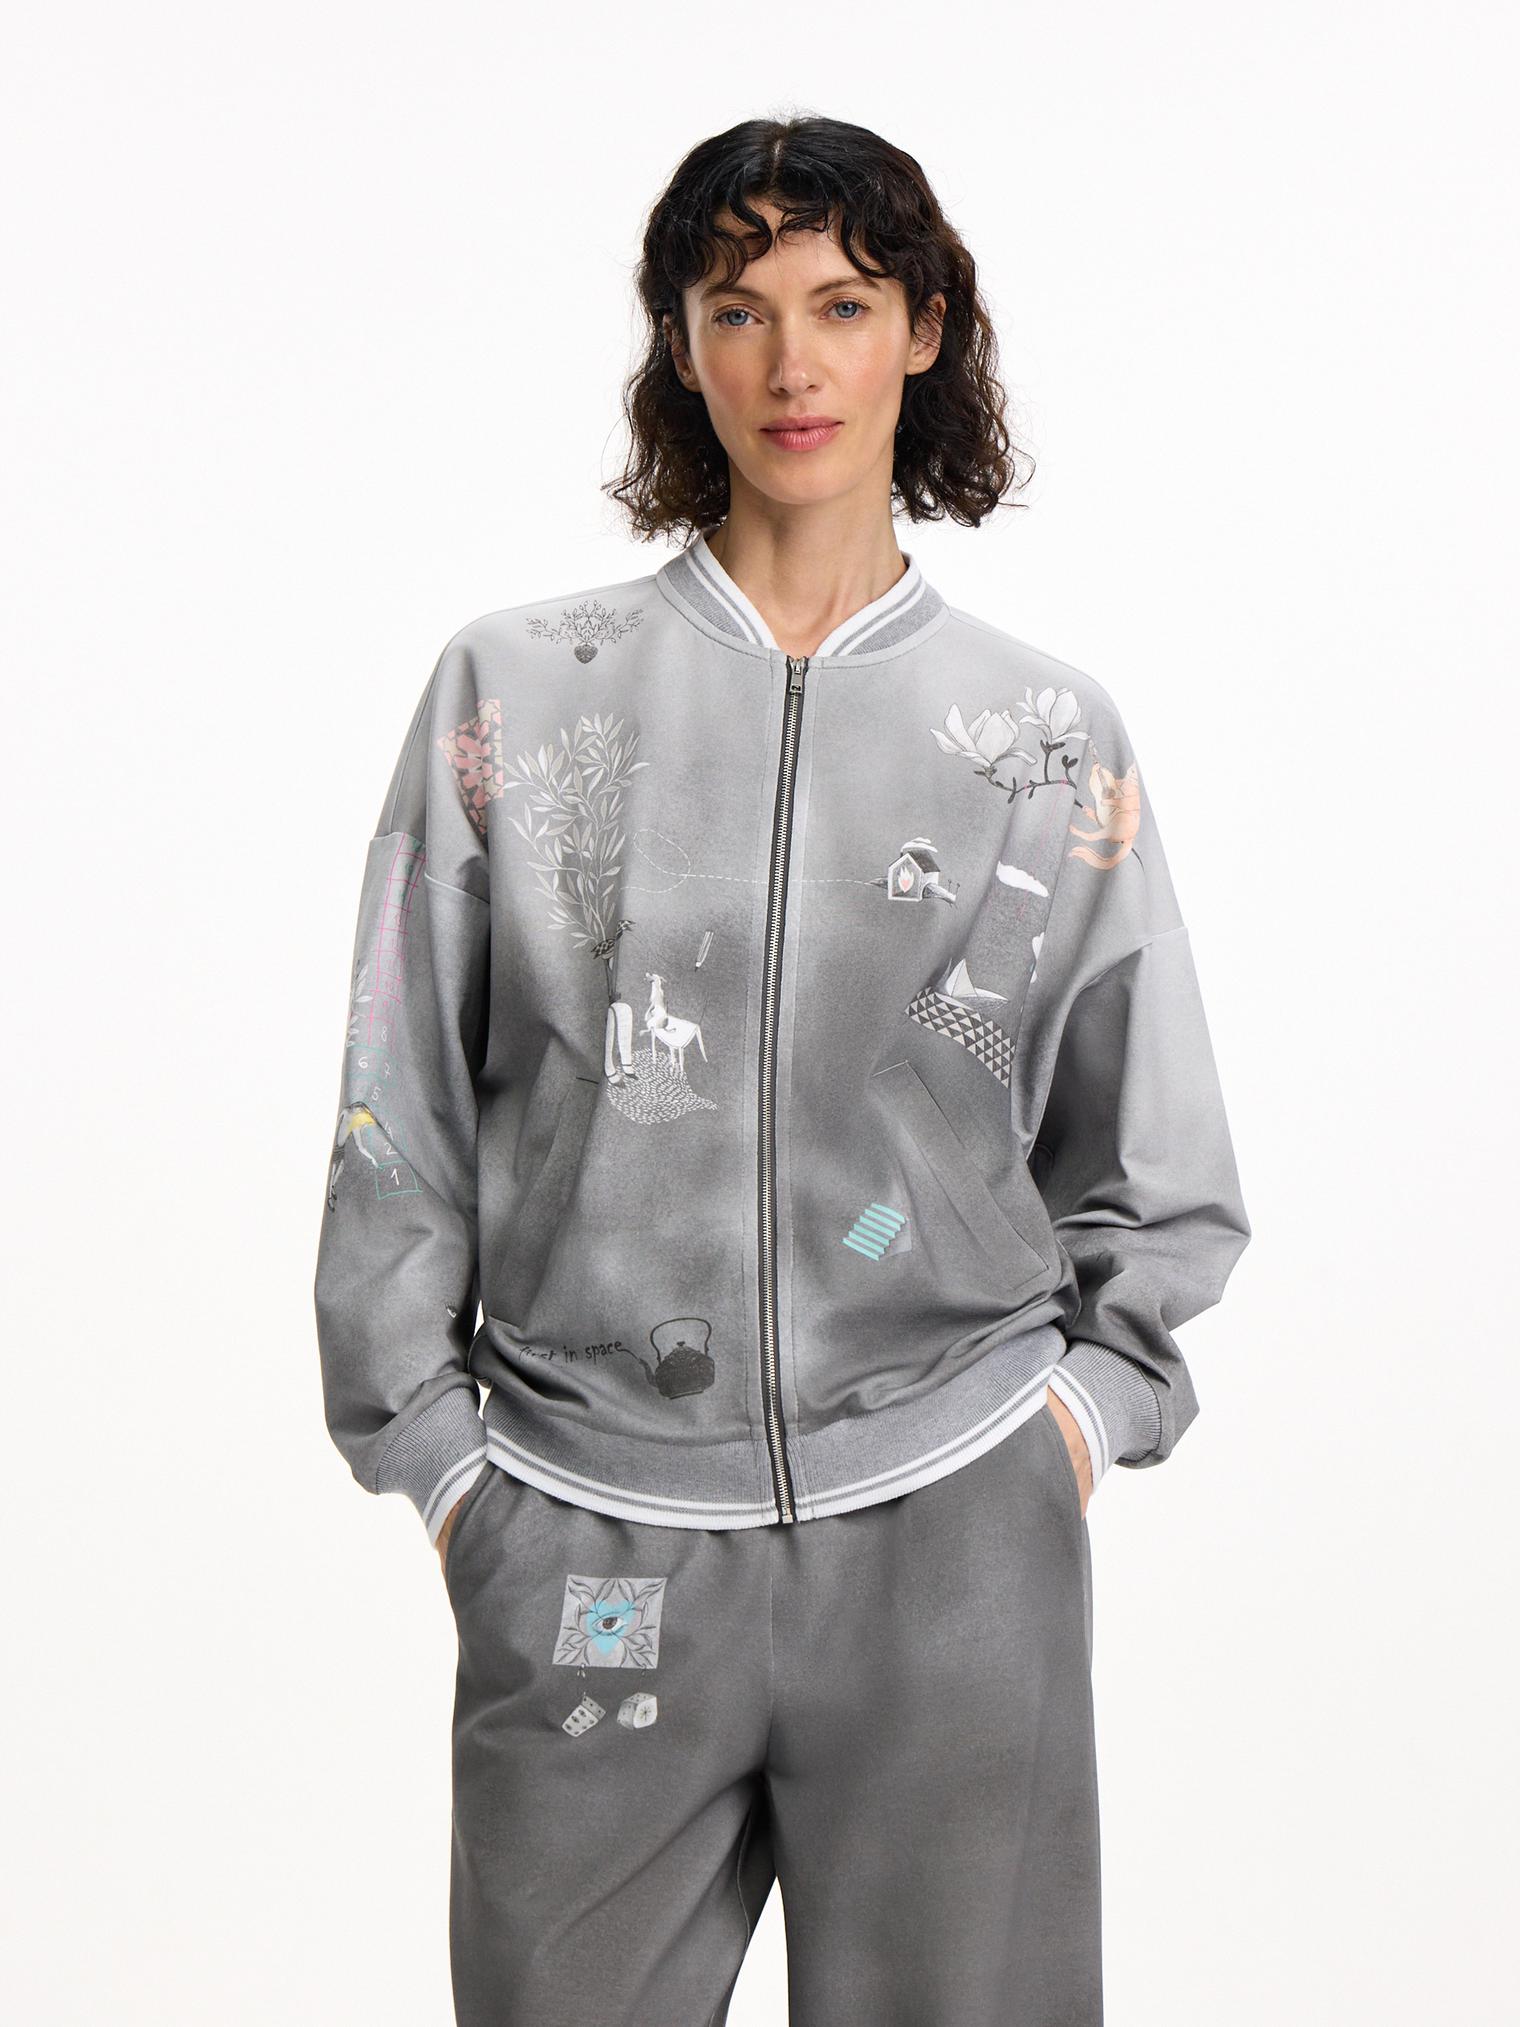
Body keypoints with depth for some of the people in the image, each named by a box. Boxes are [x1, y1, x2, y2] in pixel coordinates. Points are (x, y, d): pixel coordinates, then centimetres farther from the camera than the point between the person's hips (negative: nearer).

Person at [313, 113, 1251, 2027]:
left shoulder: (1053, 731, 5)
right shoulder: (514, 689, 3)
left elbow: (1156, 1172, 13)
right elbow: (398, 1125, 5)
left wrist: (1088, 1407, 3)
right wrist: (440, 1458, 2)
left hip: (954, 1533, 1)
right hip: (587, 1550, 0)